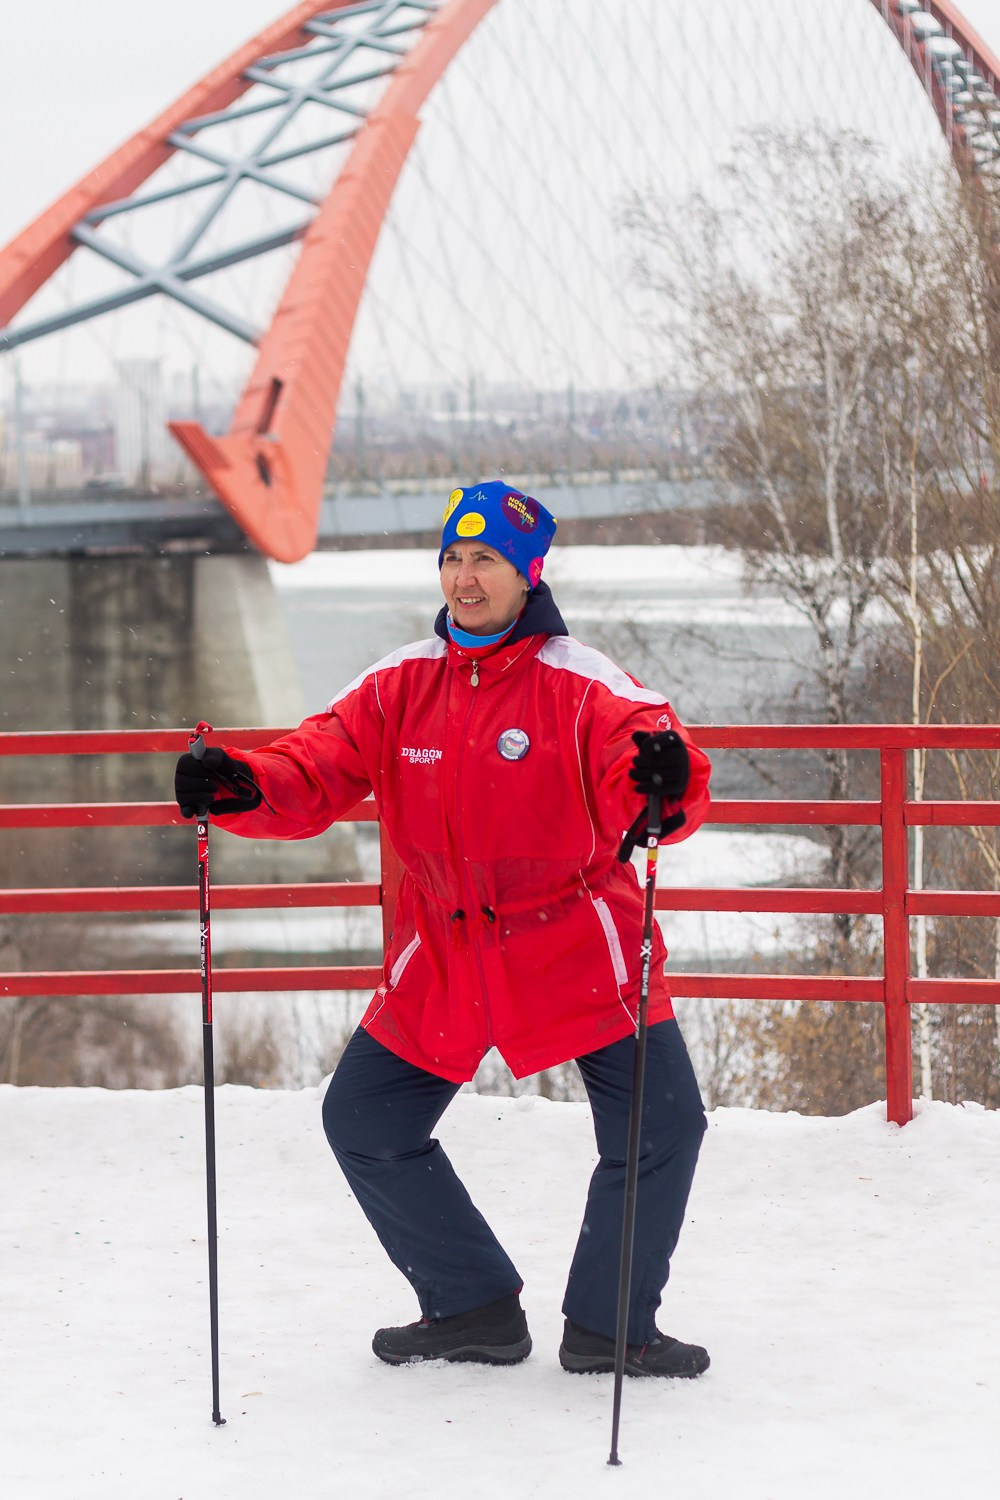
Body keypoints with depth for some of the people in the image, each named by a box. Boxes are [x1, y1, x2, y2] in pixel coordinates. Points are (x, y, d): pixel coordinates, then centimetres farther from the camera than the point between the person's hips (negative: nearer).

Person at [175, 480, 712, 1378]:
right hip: (444, 958, 4)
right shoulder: (399, 685, 0)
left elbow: (648, 786, -26)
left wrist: (665, 784, -50)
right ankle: (474, 1309, 22)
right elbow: (319, 771, -6)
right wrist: (241, 788, -26)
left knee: (663, 1126, -9)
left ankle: (608, 1326, 13)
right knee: (364, 1123, 6)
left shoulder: (581, 684, -13)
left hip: (575, 949, -4)